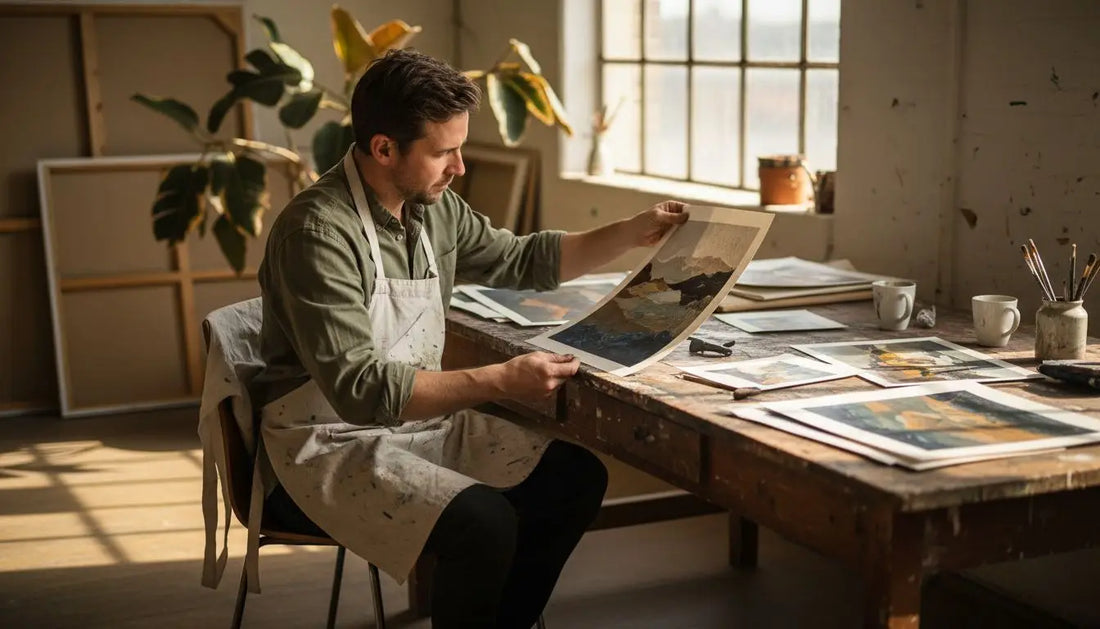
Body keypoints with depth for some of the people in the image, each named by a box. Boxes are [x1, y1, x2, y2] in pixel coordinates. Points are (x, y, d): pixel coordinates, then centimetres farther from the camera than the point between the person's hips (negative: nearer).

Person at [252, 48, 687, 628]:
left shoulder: (433, 207, 1)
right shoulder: (319, 231, -24)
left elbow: (521, 260, 18)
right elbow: (360, 389, -30)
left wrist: (633, 233, 9)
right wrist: (499, 381, -32)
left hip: (418, 416, 8)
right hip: (332, 440, -8)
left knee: (577, 477, -2)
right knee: (483, 524, -28)